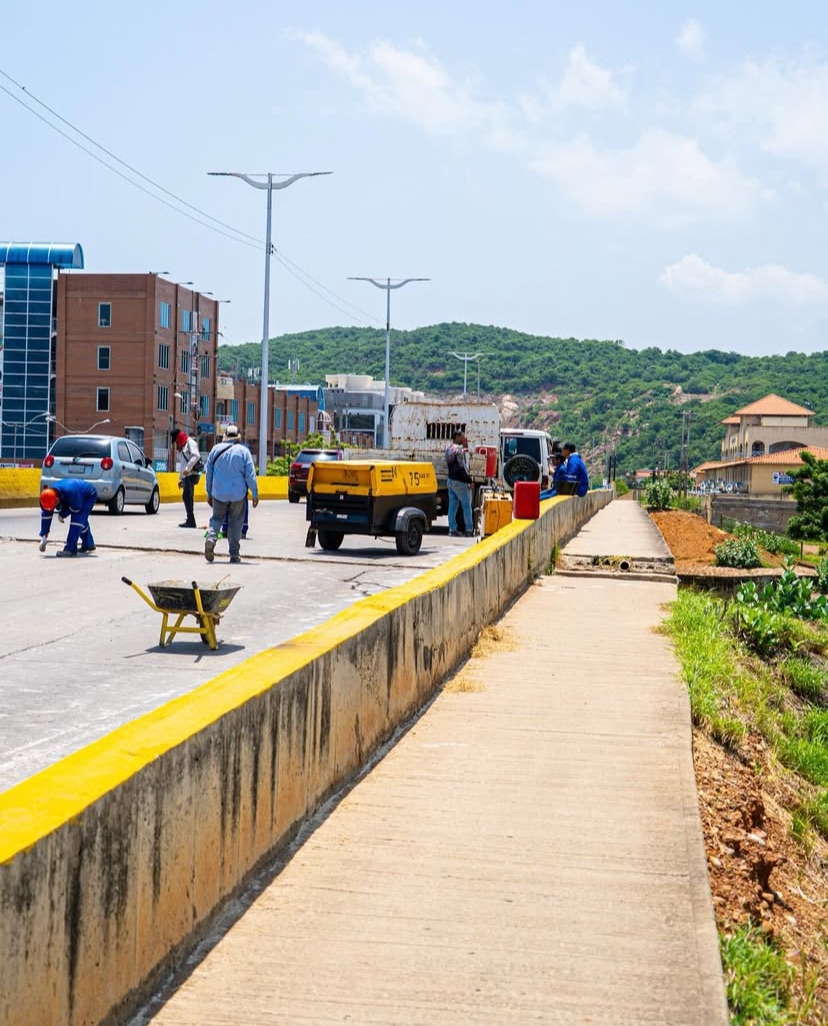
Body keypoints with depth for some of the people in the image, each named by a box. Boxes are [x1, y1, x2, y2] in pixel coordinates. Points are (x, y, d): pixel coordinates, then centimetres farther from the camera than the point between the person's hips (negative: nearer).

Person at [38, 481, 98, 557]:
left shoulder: (69, 492, -45)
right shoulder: (49, 496, -22)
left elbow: (76, 508, -28)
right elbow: (45, 516, -14)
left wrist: (62, 514, -16)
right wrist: (43, 537, -12)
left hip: (89, 496, -8)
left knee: (77, 519, -22)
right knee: (82, 521, 21)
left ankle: (70, 549, -24)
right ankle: (89, 544, 44)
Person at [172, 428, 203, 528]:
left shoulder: (190, 443, -4)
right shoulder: (181, 446, 25)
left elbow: (196, 456, -19)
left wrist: (187, 468, -25)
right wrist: (180, 478, 25)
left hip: (192, 474, -10)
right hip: (186, 475, 10)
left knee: (186, 496, -14)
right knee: (187, 497, 8)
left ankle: (191, 520, -16)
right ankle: (190, 521, 10)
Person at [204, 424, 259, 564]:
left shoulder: (216, 449, 4)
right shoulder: (243, 451, -3)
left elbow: (209, 473, 9)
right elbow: (250, 475, -6)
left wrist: (209, 493, 17)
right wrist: (255, 494, 1)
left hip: (219, 494, 1)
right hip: (238, 494, -1)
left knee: (216, 518, 14)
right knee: (235, 523, 8)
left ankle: (211, 537, -16)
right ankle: (234, 554, 7)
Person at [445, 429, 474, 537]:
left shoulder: (448, 448, 9)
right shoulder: (459, 449, -18)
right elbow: (462, 468, -21)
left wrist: (465, 446, 6)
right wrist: (470, 481, -16)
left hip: (451, 480, 8)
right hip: (460, 482, -8)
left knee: (453, 505, 9)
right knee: (466, 506, -1)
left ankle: (452, 529, 9)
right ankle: (468, 530, 1)